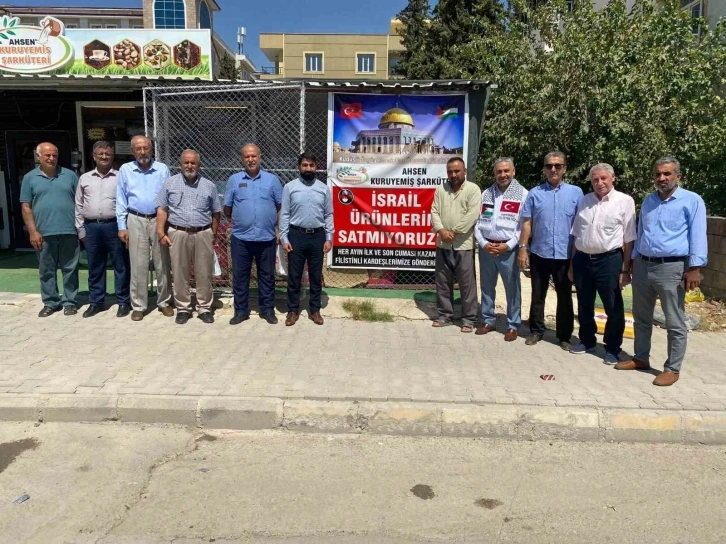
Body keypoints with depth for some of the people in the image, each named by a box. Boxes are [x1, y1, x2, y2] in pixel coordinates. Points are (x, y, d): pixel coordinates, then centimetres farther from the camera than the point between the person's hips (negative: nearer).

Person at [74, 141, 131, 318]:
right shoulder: (85, 178, 13)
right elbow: (79, 206, 15)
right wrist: (81, 229, 9)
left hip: (114, 226, -3)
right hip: (91, 227, 4)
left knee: (120, 265, 2)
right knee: (95, 267, 11)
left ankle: (123, 302, 11)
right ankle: (95, 302, 21)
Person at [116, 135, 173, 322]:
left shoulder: (162, 169, 5)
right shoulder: (125, 170, 6)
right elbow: (121, 200, 6)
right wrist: (122, 226, 0)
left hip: (159, 220, 0)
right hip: (136, 221, 0)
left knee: (163, 265, 5)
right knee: (138, 266, 2)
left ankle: (164, 302, 16)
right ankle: (138, 306, 11)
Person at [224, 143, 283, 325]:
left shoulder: (273, 180, 4)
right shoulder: (234, 180, 5)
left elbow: (281, 206, 6)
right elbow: (227, 208, 11)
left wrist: (278, 227, 2)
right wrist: (237, 221, 11)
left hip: (267, 238, 0)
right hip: (241, 238, 1)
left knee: (267, 275, 8)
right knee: (240, 275, 6)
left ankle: (268, 309, 19)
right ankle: (241, 310, 17)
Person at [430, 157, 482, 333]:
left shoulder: (473, 189, -3)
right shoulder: (440, 189, 10)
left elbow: (472, 215, -13)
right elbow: (434, 212, 4)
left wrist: (453, 232, -15)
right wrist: (441, 230, -13)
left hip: (464, 245, -4)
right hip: (443, 245, 4)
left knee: (467, 284, 1)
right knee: (443, 282, 11)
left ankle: (468, 319, 10)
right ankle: (444, 315, 23)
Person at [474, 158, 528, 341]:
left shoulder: (523, 194, 0)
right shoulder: (486, 194, 10)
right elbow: (477, 221, 9)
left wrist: (508, 245, -13)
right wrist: (483, 243, -4)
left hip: (509, 249, -4)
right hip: (486, 247, 4)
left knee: (512, 288, 1)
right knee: (487, 286, 11)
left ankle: (513, 325, 12)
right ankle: (488, 320, 25)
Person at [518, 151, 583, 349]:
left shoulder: (576, 192, 2)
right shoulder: (535, 193, 4)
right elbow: (527, 223, 4)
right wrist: (522, 248, -3)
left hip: (565, 256, 0)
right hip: (539, 254, 1)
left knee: (565, 297, 9)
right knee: (537, 295, 10)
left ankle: (565, 335, 21)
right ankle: (536, 331, 24)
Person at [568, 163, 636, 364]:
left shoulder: (625, 201, -6)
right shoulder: (584, 200, 8)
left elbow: (629, 239, -7)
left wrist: (625, 269, -9)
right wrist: (572, 263, 12)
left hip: (609, 260, -4)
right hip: (582, 259, 5)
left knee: (613, 308, 6)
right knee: (584, 306, 16)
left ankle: (612, 348, 22)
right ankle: (587, 341, 34)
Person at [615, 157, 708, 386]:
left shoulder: (692, 200, -4)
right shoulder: (648, 201, 15)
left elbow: (698, 236, -10)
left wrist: (694, 268, -17)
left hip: (671, 269, -6)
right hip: (643, 266, 6)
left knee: (675, 324, 2)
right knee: (641, 317, 15)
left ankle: (672, 369, 11)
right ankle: (641, 358, 28)